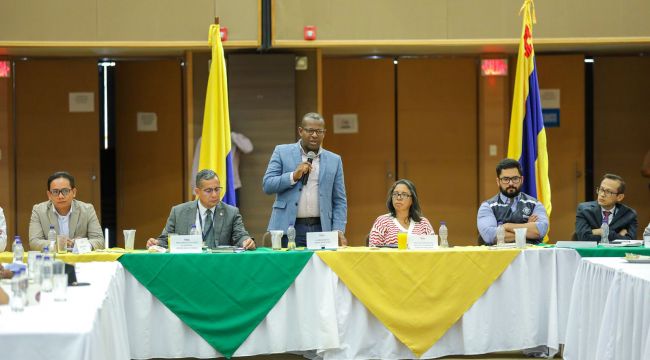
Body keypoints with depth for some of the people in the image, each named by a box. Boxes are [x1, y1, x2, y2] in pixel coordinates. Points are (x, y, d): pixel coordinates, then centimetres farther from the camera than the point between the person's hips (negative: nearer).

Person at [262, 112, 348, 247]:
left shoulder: (334, 160, 11)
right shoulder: (282, 152, 6)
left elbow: (339, 201, 10)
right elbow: (267, 185, 0)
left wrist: (338, 230, -3)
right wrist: (294, 176, -13)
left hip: (321, 229, 2)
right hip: (288, 228, -2)